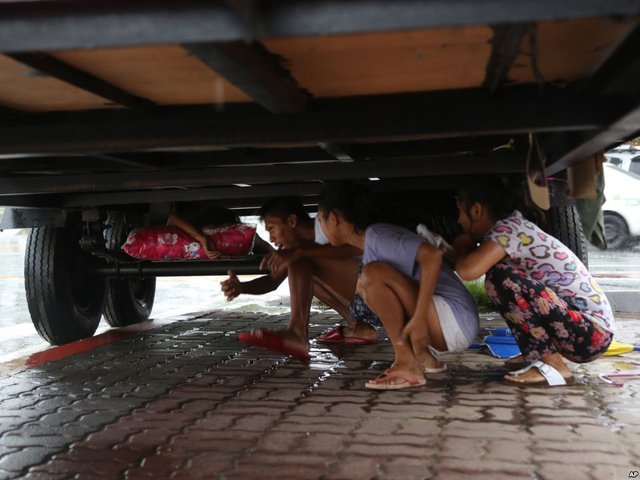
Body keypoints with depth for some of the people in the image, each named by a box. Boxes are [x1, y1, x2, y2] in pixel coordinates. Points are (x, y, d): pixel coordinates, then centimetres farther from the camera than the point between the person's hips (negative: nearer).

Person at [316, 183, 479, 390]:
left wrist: (419, 318, -28)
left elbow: (432, 255, -27)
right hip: (443, 331, 10)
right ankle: (423, 357, 9)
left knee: (373, 273, -22)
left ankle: (407, 364, -13)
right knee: (366, 286, 16)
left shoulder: (376, 235, -15)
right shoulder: (368, 246, 15)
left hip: (455, 320, -10)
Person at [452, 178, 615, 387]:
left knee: (501, 278, -21)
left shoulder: (507, 229, -15)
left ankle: (553, 366, -13)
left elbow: (468, 271, -29)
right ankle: (539, 354, 10)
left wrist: (462, 253, -7)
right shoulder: (512, 224, 10)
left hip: (592, 333, -9)